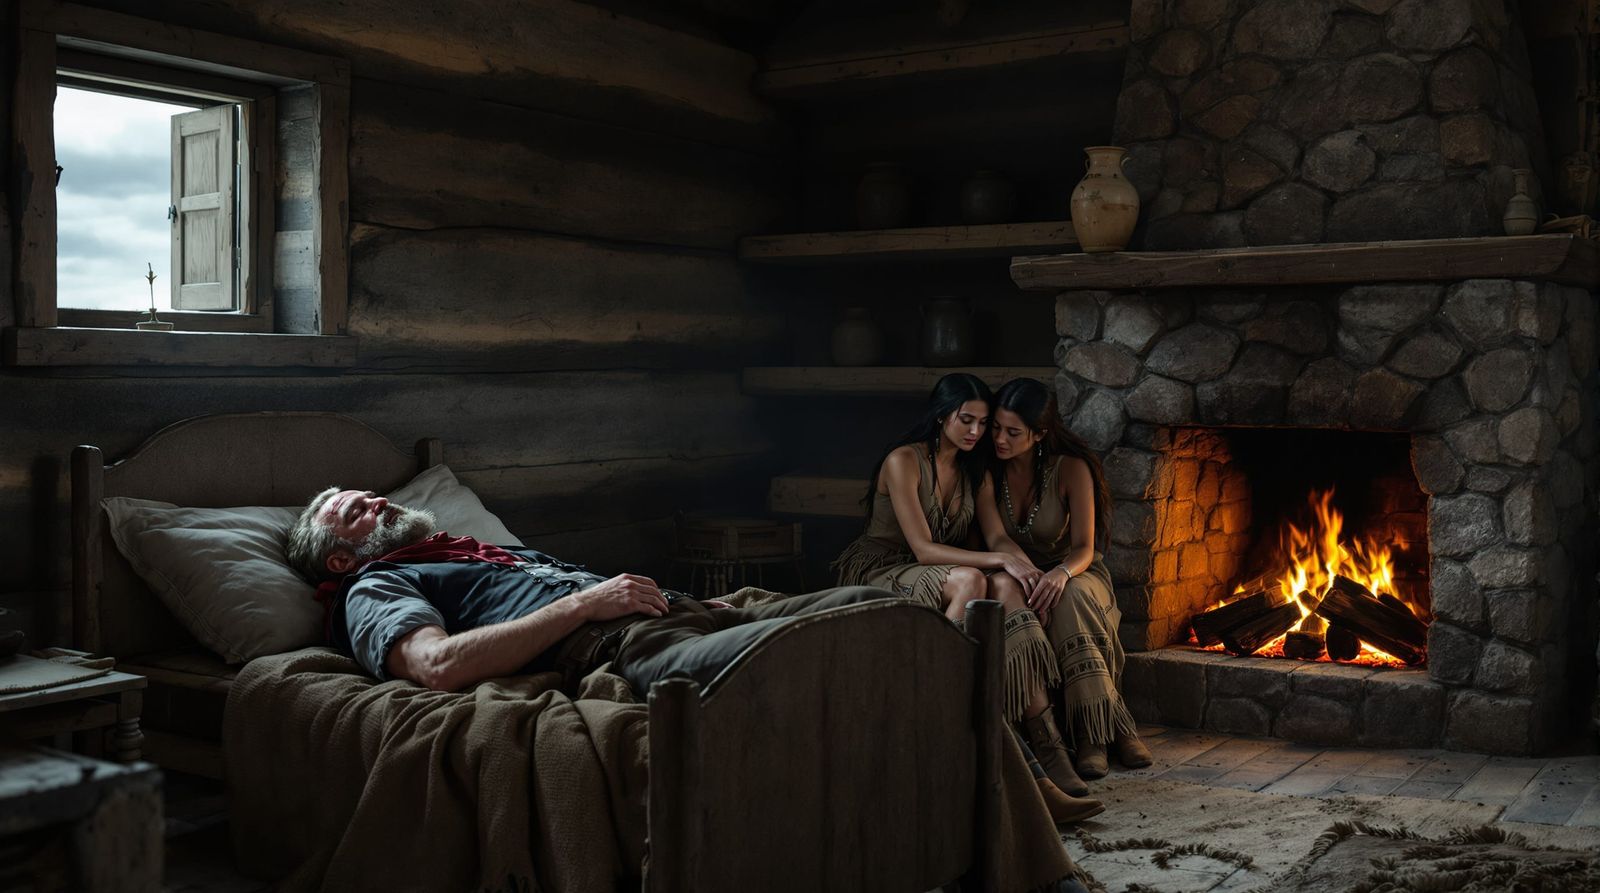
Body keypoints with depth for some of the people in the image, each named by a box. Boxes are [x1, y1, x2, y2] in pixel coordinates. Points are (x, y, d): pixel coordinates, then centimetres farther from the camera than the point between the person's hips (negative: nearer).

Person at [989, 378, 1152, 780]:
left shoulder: (1071, 469, -12)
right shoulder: (992, 471, -5)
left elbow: (1084, 548, -15)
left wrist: (1062, 573, -39)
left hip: (1074, 576, -1)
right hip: (1018, 580, 1)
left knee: (1070, 598, -39)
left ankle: (1092, 733, -35)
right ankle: (1114, 722, -34)